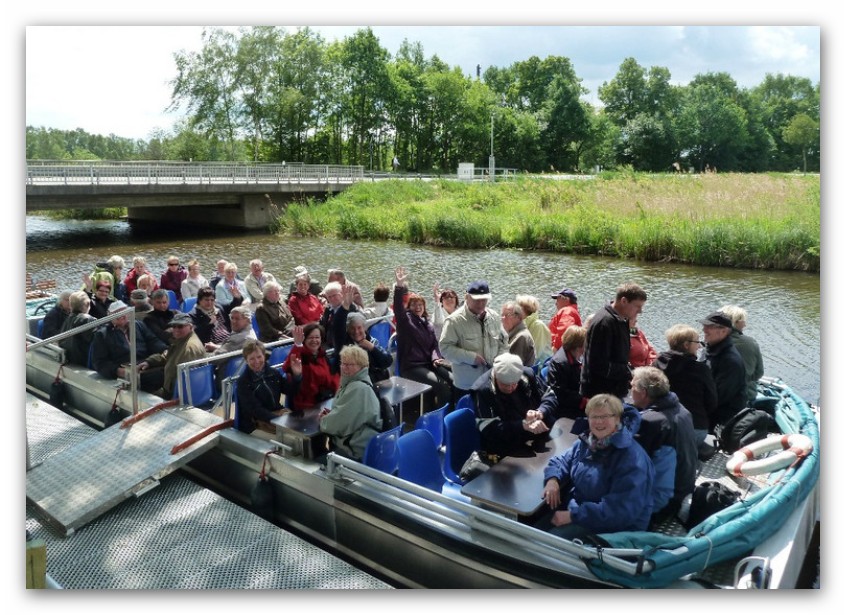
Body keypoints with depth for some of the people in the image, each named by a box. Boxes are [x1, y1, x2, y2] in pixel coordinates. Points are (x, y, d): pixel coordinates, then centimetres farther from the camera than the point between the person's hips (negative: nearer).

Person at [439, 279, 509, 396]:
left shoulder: (494, 317, 5)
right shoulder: (454, 320, -14)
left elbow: (503, 342, 15)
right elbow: (445, 348, -17)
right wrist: (471, 357, -22)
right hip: (466, 386, -5)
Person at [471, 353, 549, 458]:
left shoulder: (528, 375, -4)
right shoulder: (482, 390, -19)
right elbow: (489, 429, -21)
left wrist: (540, 413, -15)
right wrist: (524, 425, -30)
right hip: (505, 449, -6)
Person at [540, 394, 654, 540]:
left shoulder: (632, 458, -22)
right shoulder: (586, 442, 4)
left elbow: (621, 510, -29)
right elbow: (561, 461, 15)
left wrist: (572, 516, -28)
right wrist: (552, 480, -10)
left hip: (613, 525, -7)